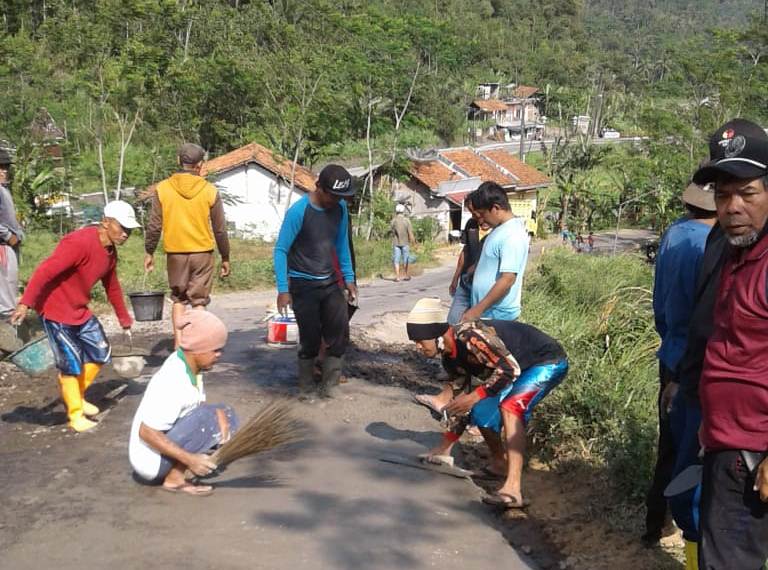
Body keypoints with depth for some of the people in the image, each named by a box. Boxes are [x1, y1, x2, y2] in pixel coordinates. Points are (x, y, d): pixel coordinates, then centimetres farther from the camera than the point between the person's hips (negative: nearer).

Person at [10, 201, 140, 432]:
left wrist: (124, 319, 26)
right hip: (55, 310, -9)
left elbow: (112, 287, 19)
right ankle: (75, 415, 13)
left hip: (80, 310, 9)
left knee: (100, 352, 12)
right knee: (72, 363, -4)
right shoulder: (80, 243, -26)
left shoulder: (110, 251, 4)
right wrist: (25, 303, -39)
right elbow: (45, 271, -32)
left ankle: (77, 396, 32)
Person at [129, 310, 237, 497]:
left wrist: (218, 413, -15)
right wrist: (190, 459, -27)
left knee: (226, 415, 4)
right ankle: (174, 479, -13)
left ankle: (175, 469, 2)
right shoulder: (173, 381, -28)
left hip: (168, 439, 9)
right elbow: (146, 432, -27)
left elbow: (197, 406, 8)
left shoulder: (189, 364, -2)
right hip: (150, 461, -9)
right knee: (206, 418, -25)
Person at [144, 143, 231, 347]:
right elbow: (220, 229, 0)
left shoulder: (163, 189, -3)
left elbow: (154, 226, -1)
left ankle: (179, 344, 9)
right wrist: (225, 258, 10)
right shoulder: (210, 191, -4)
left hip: (175, 253, 1)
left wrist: (149, 252, 11)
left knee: (178, 299, 16)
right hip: (202, 253, -1)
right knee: (199, 300, 8)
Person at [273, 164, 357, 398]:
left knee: (340, 333, -2)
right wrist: (283, 290, -16)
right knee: (311, 338, -2)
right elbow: (280, 250, -14)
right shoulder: (299, 211, -18)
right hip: (303, 285, -5)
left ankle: (328, 385, 11)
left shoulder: (340, 208, -1)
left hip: (329, 282, 5)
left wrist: (349, 278, 10)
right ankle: (306, 387, 19)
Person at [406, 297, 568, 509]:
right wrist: (446, 445, 10)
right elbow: (460, 400, 9)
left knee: (510, 407, -29)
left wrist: (475, 396, -28)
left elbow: (510, 368, -30)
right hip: (523, 368, 9)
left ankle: (513, 489, -37)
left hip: (548, 362, -9)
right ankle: (499, 464, 31)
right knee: (482, 412, 6)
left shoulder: (470, 336, -29)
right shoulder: (450, 358, 0)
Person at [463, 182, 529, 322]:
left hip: (498, 315, -10)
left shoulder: (512, 235, -22)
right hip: (487, 311, 10)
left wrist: (478, 309, -26)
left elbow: (508, 279, -27)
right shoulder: (500, 228, 10)